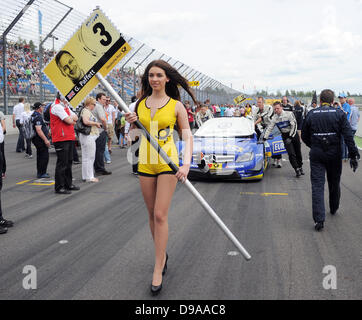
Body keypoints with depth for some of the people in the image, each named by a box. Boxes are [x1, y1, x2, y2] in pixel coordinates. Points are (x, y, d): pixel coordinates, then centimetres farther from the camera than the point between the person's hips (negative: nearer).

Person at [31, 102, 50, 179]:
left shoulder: (34, 115, 15)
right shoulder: (38, 116, -19)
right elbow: (38, 130, -26)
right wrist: (46, 140, -26)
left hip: (37, 139, 11)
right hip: (40, 139, -11)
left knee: (40, 156, 16)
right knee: (45, 156, -7)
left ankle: (39, 172, 23)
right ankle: (42, 173, -4)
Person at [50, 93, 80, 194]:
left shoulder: (65, 106, 20)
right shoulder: (57, 107, -13)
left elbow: (75, 118, 15)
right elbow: (69, 120, -19)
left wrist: (70, 118, -5)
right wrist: (72, 119, 3)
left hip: (69, 138, 10)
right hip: (61, 139, -10)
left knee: (69, 162, 15)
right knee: (62, 163, -7)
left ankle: (68, 184, 25)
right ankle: (59, 187, -1)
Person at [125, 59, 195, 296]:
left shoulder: (176, 106, -2)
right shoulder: (140, 104, 8)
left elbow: (188, 136, -5)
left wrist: (186, 164, -19)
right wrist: (132, 122, -4)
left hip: (168, 162, -4)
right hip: (145, 163, 4)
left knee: (160, 215, -9)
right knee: (153, 215, 11)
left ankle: (158, 270, -1)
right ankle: (162, 255, 32)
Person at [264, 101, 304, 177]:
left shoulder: (289, 114, -12)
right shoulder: (274, 118, -1)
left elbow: (294, 125, -14)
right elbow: (269, 128, 4)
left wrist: (291, 137, -19)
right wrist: (264, 138, -2)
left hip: (293, 134, -1)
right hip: (285, 136, 1)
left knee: (298, 152, 7)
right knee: (291, 154, -10)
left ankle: (300, 167, 27)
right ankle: (297, 169, -1)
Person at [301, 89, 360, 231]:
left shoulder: (311, 114, 1)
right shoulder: (339, 114, -2)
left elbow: (304, 136, 10)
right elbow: (348, 136, -10)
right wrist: (353, 155, -9)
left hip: (316, 156, -1)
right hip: (334, 155, 1)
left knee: (317, 186, -3)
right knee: (334, 184, 19)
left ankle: (319, 219, -11)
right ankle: (334, 208, 41)